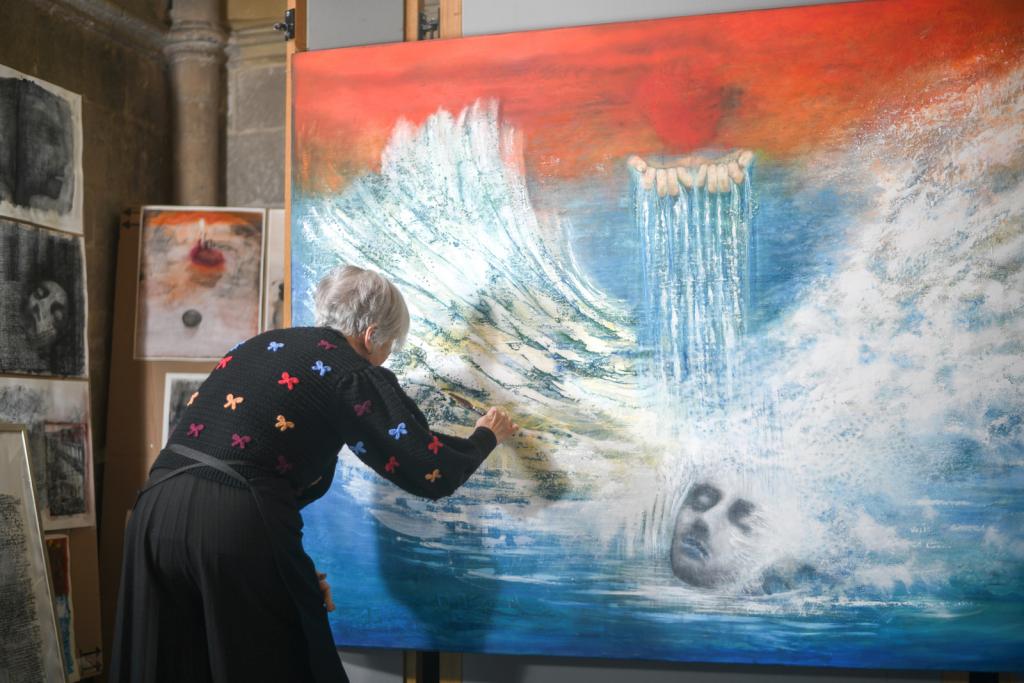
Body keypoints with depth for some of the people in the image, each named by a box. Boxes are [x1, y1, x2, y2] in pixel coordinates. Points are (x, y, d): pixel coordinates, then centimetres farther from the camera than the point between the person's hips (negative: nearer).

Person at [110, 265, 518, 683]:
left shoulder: (258, 347, 21)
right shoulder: (353, 373, 1)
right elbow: (433, 474, -1)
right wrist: (486, 436, 21)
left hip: (157, 509, 6)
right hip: (237, 524, -6)